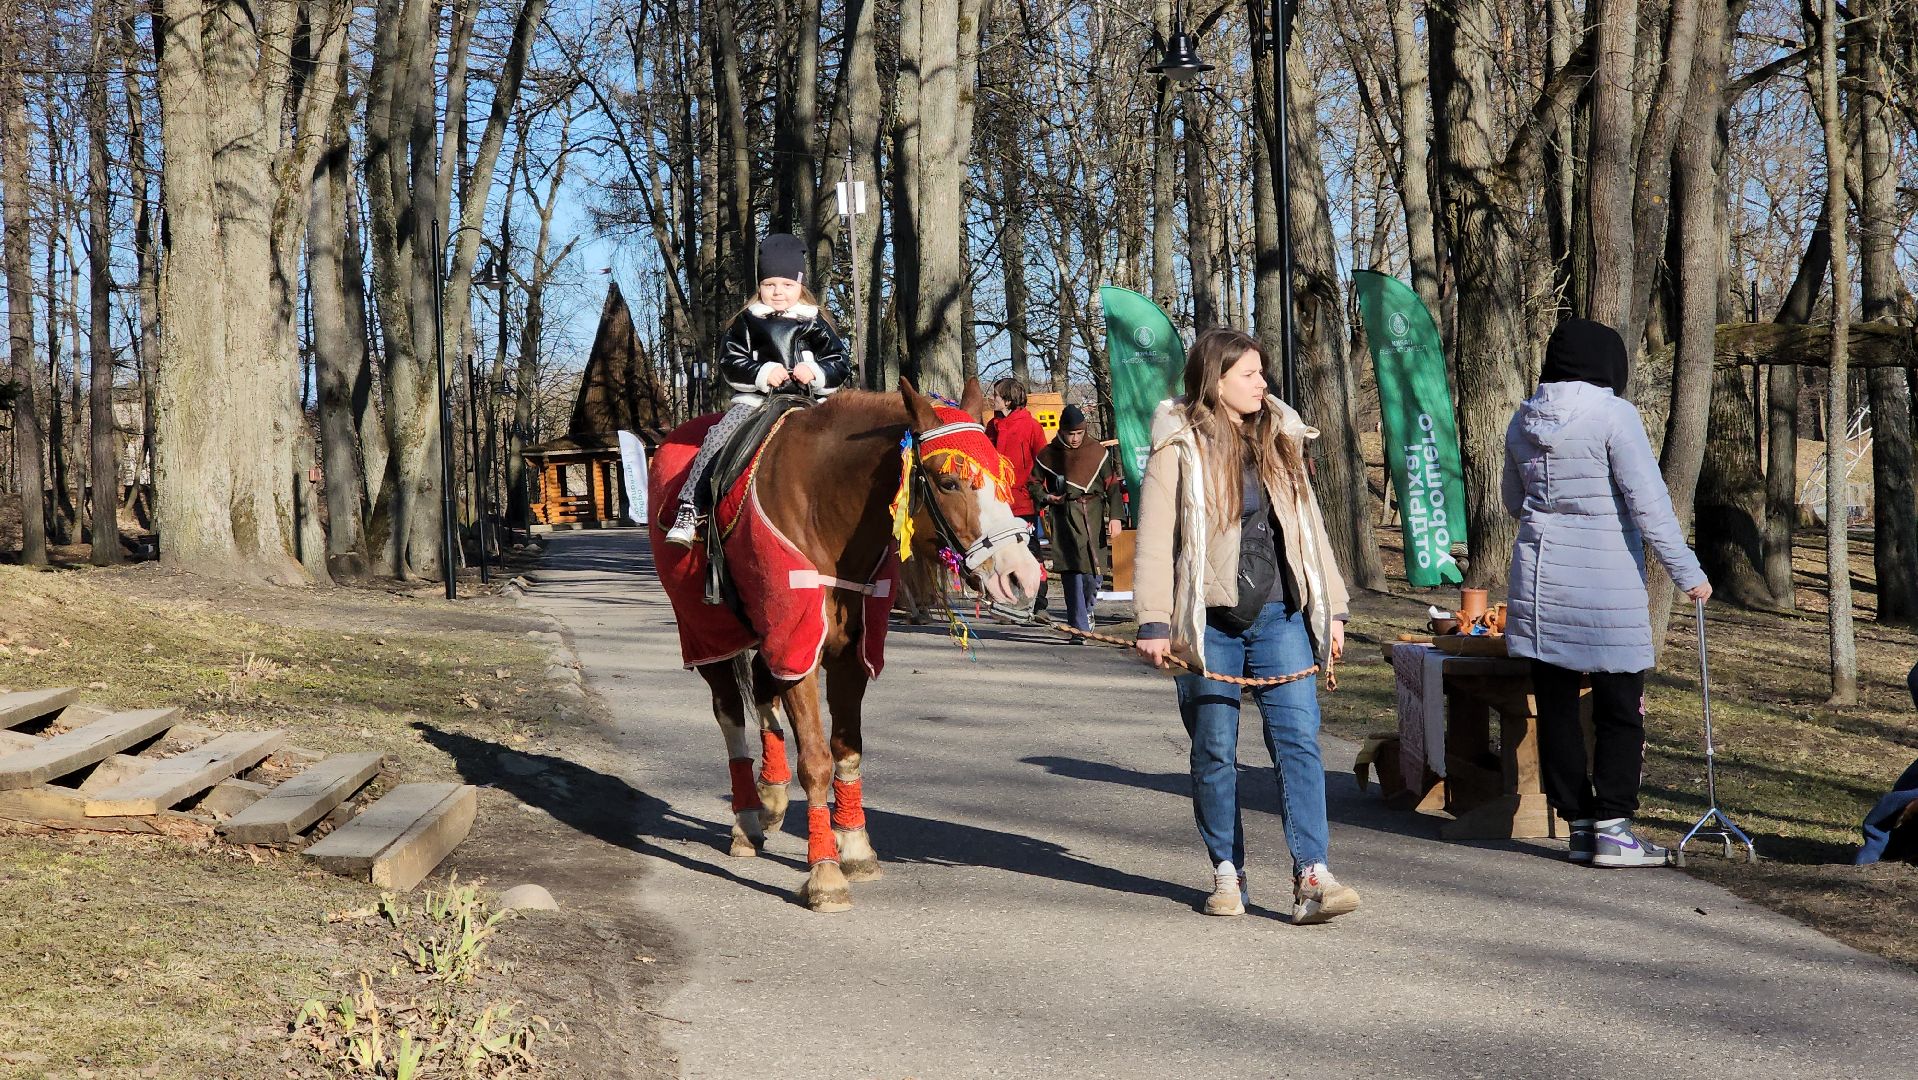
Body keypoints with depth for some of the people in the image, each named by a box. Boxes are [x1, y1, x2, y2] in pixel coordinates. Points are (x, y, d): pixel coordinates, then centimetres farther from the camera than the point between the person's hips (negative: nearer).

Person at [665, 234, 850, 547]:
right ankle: (689, 512, -22)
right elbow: (729, 363, 3)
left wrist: (816, 373, -14)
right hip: (755, 399, 0)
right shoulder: (747, 322, 9)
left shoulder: (815, 325, 11)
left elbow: (841, 366, 8)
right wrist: (762, 373, -14)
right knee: (717, 439, -22)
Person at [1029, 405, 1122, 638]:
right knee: (1072, 572, -9)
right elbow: (1034, 482, 16)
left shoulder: (1096, 451, 7)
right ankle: (1080, 629, -8)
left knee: (1094, 571, 2)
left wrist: (1114, 516, 3)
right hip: (1065, 517, -1)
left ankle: (1086, 608, 34)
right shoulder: (1048, 454, 5)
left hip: (1093, 514, 2)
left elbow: (1111, 484, 9)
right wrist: (1045, 498, -5)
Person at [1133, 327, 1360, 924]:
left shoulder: (1279, 439, 14)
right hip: (1209, 622, -3)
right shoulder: (1180, 447, -1)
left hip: (1279, 616, 3)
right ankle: (1227, 875, 16)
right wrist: (1154, 623, -12)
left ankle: (1311, 877, -14)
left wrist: (1332, 607, 15)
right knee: (1215, 751, 4)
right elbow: (1154, 538, -5)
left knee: (1298, 738, -9)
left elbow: (1309, 527, 18)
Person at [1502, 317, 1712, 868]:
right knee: (1620, 708, 3)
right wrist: (1688, 573, -8)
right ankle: (1613, 828, 0)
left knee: (1556, 706, 8)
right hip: (1606, 585, -5)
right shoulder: (1613, 414, -10)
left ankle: (1578, 824, 12)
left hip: (1538, 578, 5)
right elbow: (1649, 503, -13)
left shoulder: (1523, 419, 7)